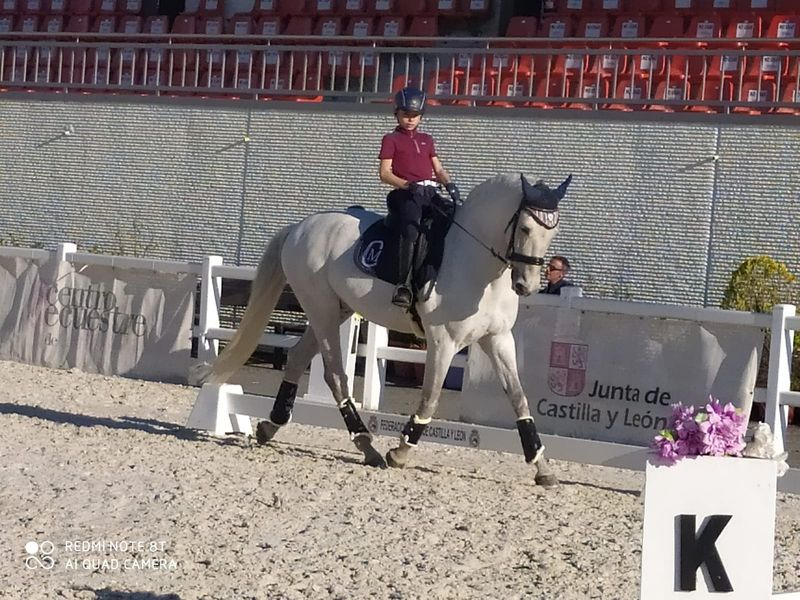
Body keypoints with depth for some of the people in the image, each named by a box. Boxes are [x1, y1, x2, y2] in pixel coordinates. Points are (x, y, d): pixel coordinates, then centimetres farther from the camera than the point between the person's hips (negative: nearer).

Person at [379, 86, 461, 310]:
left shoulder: (427, 140, 27)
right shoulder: (392, 139, 11)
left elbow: (438, 169, 21)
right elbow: (385, 173, 1)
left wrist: (450, 185, -1)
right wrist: (408, 185, -16)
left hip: (430, 193, 6)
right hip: (406, 194, -6)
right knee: (411, 229, -33)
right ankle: (404, 285, -41)